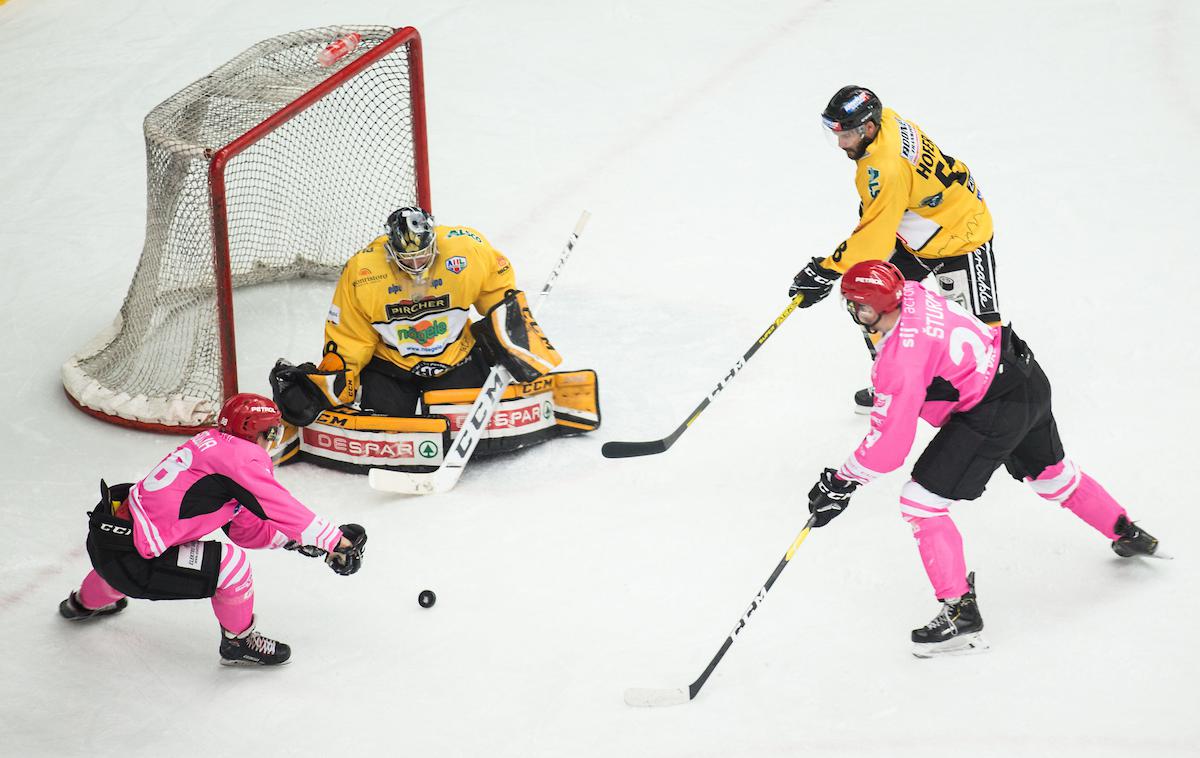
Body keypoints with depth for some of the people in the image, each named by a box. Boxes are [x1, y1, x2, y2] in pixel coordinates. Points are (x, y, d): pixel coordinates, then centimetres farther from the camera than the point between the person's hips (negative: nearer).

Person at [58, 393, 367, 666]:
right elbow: (283, 508, -17)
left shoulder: (212, 443, 15)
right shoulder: (242, 455, -13)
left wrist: (292, 538, 12)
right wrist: (336, 540, -11)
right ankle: (238, 641, 8)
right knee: (230, 562, -14)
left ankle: (84, 603, 68)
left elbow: (246, 530, 20)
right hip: (131, 561, -10)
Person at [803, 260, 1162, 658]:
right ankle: (1129, 535, 52)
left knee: (921, 500, -6)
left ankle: (960, 612, -5)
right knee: (1050, 473, 33)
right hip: (1028, 379, 10)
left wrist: (842, 483, -14)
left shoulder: (901, 360, -26)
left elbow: (890, 442, -23)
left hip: (993, 414, -10)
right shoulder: (912, 294, -2)